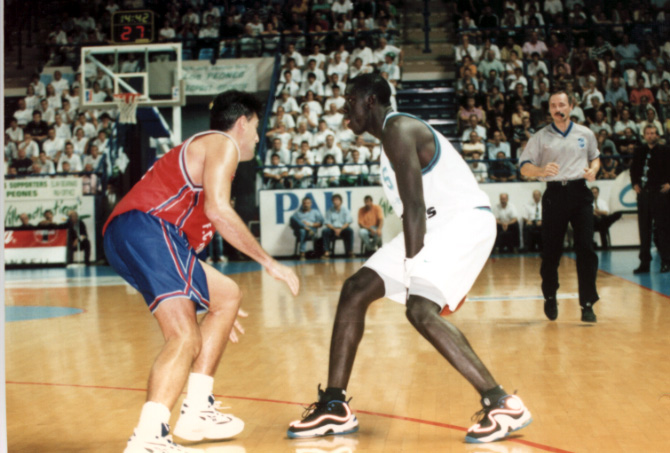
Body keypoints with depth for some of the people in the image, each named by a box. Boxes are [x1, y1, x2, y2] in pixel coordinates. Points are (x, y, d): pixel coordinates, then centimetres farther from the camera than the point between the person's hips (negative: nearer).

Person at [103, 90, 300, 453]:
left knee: (227, 297, 23)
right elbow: (218, 210, -14)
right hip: (145, 227, -10)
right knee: (185, 337, -23)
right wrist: (269, 262, -8)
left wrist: (205, 299, 43)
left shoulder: (200, 148, 34)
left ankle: (196, 413, 20)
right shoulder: (222, 143, 4)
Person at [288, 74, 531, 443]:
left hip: (465, 219, -10)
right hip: (434, 223, 10)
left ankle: (503, 405, -18)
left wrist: (411, 267, -21)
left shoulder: (398, 130, -14)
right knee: (355, 291, 6)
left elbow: (414, 207, -21)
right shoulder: (394, 134, 18)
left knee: (420, 308, -27)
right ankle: (334, 407, 9)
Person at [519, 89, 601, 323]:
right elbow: (524, 167, 1)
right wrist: (541, 170, -20)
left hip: (580, 192, 1)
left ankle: (587, 303, -2)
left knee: (585, 248, -7)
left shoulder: (586, 134, 10)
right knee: (551, 250, 4)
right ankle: (550, 297, 25)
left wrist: (593, 170, 0)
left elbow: (595, 158, 23)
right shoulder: (541, 137, 5)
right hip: (554, 194, 0)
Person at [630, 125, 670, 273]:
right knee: (644, 228, 6)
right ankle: (644, 263, 11)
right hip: (643, 193, 4)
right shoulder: (640, 151, 11)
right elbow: (634, 169, 20)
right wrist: (635, 183, 7)